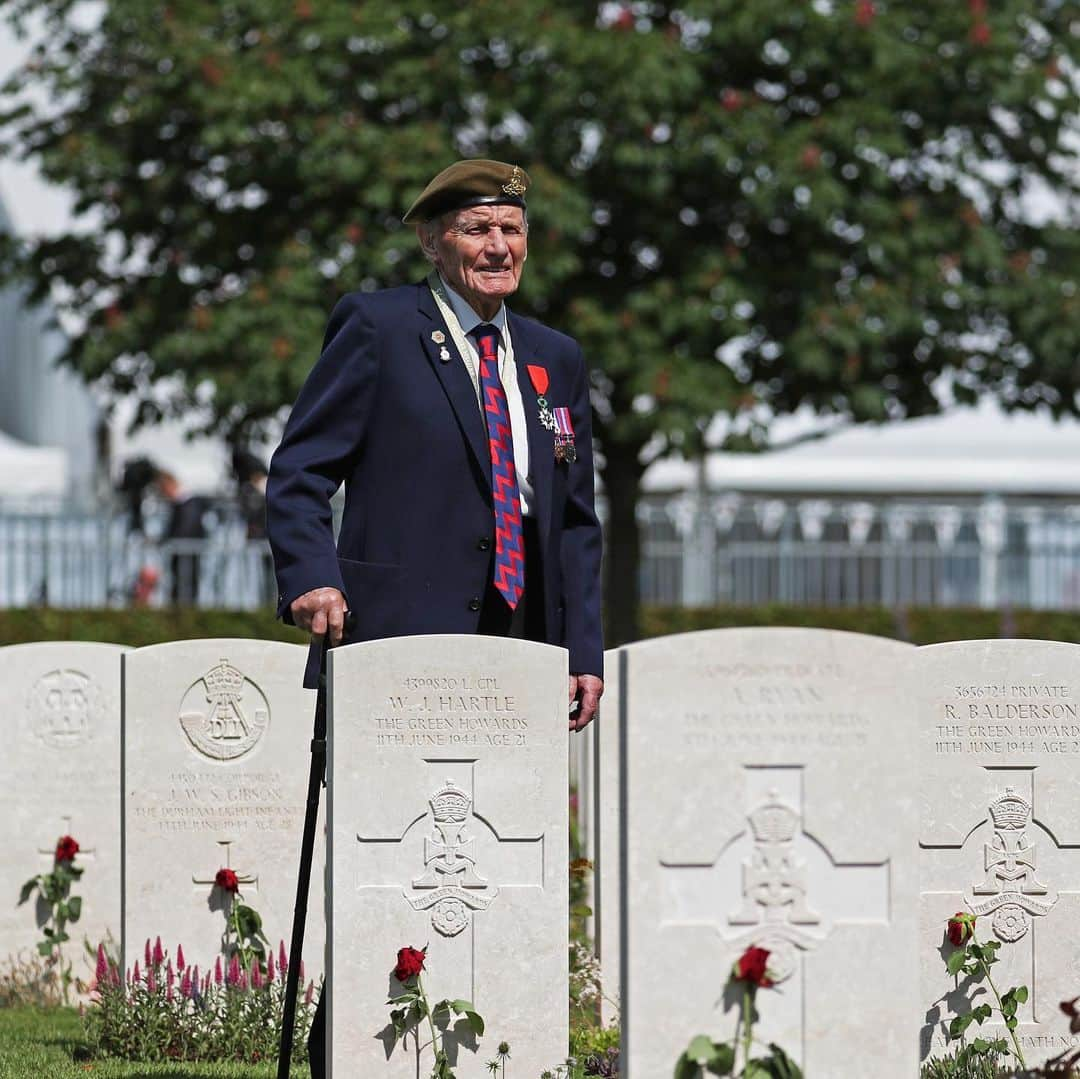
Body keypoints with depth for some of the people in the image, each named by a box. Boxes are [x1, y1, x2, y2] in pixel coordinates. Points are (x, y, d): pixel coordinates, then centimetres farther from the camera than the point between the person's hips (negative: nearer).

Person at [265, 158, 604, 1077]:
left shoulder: (556, 361, 19)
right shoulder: (377, 329, 4)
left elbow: (576, 520, 21)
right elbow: (300, 472, 1)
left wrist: (585, 648, 12)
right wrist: (312, 578, -16)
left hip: (517, 648, 5)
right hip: (405, 639, -5)